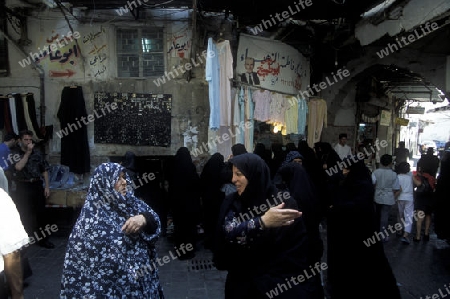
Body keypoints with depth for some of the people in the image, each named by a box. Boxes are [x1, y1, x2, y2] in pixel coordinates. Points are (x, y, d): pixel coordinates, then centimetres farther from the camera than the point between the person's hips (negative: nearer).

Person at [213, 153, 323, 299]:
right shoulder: (231, 202, -3)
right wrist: (262, 222, -32)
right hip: (240, 283, 3)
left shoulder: (284, 203, -13)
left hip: (278, 285, -2)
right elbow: (228, 232, -20)